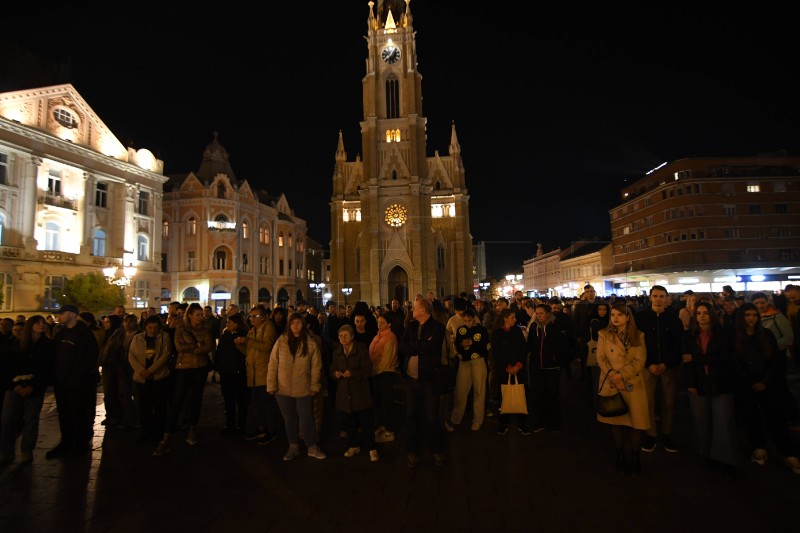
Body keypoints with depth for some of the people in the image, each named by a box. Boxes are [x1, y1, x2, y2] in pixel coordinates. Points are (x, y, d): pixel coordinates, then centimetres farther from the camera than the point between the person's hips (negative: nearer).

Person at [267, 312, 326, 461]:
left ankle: (312, 447, 23)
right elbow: (273, 364, -3)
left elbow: (316, 367, -3)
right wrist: (271, 385, -6)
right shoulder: (281, 342, -4)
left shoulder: (310, 344, -6)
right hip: (283, 389, 2)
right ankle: (293, 447, 32)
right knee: (289, 419, 15)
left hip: (304, 390, -1)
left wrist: (315, 386, -3)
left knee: (307, 419, 6)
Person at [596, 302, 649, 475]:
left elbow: (640, 361, -5)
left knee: (636, 421, 2)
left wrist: (622, 375, -16)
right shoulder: (604, 335, 2)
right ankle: (620, 458, 24)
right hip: (611, 384, 0)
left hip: (633, 384, 0)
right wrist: (612, 374, -18)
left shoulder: (638, 336, 3)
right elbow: (601, 359, -2)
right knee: (615, 420, 8)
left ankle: (635, 459, 19)